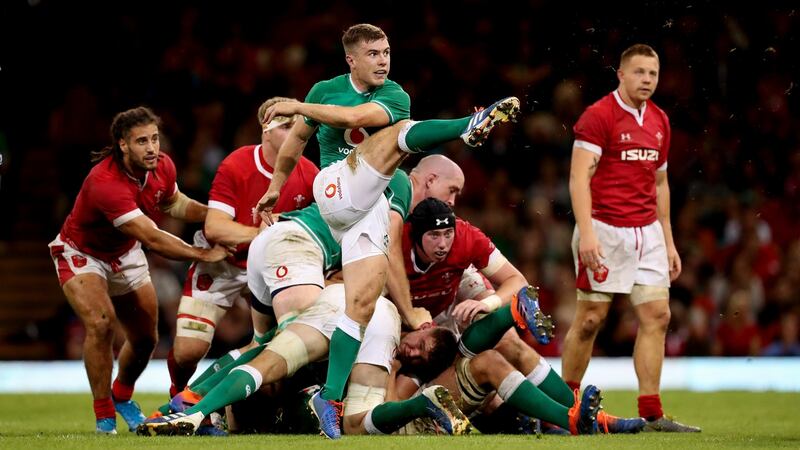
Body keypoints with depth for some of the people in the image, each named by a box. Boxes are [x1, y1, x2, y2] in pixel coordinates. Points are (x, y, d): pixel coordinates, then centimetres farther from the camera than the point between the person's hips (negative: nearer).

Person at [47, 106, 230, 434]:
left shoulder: (162, 166, -16)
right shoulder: (105, 183, -39)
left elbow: (173, 203, 7)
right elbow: (153, 239, -39)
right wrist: (203, 255, -34)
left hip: (125, 253, 7)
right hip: (82, 253, -7)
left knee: (145, 338, 8)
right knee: (101, 324, -27)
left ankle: (122, 395, 39)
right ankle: (104, 415, -11)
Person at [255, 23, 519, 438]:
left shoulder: (396, 97, 4)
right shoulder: (326, 91, 10)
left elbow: (354, 116, -16)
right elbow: (297, 139, 25)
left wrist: (298, 107, -12)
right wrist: (276, 186, 31)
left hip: (372, 207, 1)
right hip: (337, 189, -1)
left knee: (363, 301, -11)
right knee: (396, 135, -21)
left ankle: (329, 399, -8)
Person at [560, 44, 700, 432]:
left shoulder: (659, 121, 13)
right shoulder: (598, 116, -8)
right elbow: (579, 177, -15)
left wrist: (668, 241, 17)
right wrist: (586, 232, -25)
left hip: (647, 233, 6)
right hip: (605, 231, -6)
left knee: (657, 316, -2)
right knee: (591, 317, -3)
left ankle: (651, 413, 0)